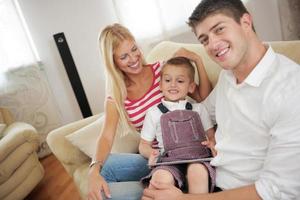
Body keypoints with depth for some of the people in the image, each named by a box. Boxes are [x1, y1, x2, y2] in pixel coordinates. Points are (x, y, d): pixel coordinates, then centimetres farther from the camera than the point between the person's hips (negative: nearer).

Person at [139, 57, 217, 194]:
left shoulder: (199, 109, 20)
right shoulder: (154, 113, 16)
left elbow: (212, 137, 18)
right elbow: (144, 144, 19)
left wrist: (212, 144, -6)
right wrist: (151, 153, -4)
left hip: (198, 158, 2)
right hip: (169, 162, -1)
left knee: (198, 171, -34)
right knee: (162, 177, -36)